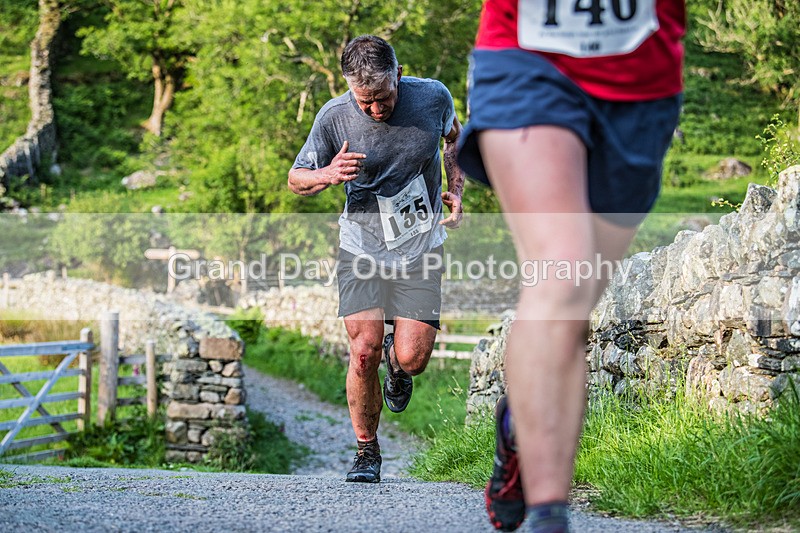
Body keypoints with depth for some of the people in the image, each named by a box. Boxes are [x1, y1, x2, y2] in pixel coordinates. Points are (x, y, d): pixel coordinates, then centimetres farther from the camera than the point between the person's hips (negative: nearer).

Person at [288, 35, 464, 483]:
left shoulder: (433, 97, -9)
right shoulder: (335, 117, -12)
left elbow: (455, 136, 15)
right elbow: (296, 178, 0)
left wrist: (456, 191, 2)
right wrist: (328, 175, -23)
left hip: (420, 248, 0)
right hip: (362, 247, 0)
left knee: (412, 358, -8)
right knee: (364, 352, -12)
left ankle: (396, 361, 32)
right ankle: (367, 451, 9)